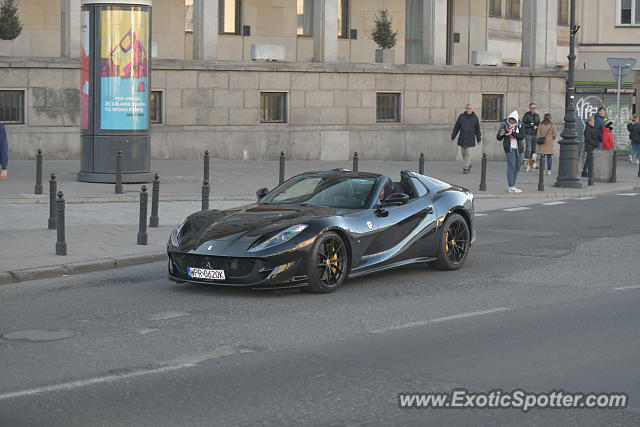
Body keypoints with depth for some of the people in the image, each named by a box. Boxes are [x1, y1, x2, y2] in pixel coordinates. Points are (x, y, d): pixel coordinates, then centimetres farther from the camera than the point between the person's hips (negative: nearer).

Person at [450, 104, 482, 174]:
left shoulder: (475, 118, 0)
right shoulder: (461, 116, 1)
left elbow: (477, 129, 6)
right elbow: (456, 127, 6)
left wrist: (478, 139, 8)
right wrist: (453, 137, 6)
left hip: (470, 139, -2)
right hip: (462, 138, 2)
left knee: (468, 153, -8)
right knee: (463, 153, 8)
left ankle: (465, 168, -4)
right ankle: (469, 165, 30)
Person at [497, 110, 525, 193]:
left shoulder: (519, 126, 4)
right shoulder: (504, 125, -2)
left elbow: (522, 136, -11)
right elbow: (498, 138, 0)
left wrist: (512, 133, -22)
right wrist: (501, 134, -22)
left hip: (518, 149, 4)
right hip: (509, 148, -4)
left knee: (517, 168, 8)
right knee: (511, 167, -12)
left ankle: (512, 186, 18)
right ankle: (510, 187, -14)